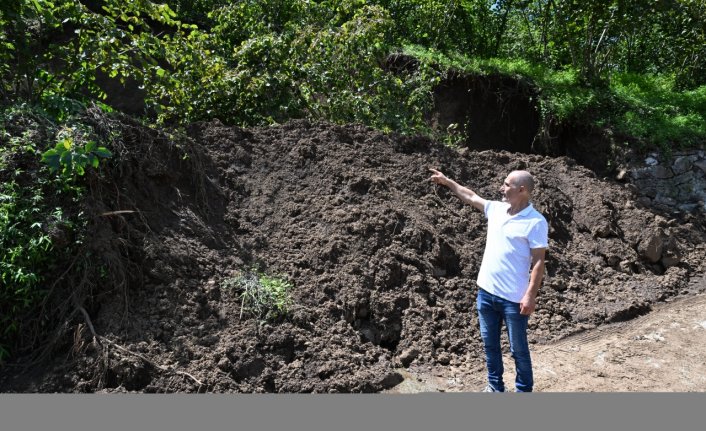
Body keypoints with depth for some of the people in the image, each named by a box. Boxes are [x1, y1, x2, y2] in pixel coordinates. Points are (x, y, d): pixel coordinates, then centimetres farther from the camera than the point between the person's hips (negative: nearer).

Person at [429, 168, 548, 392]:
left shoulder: (535, 222, -14)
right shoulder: (496, 209, 5)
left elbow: (538, 261, -15)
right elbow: (470, 196, 21)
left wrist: (530, 295, -19)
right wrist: (447, 181, 25)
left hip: (513, 298, -7)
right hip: (486, 292, 7)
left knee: (518, 349, 8)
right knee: (490, 343, 18)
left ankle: (524, 390, 25)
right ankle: (495, 385, 35)